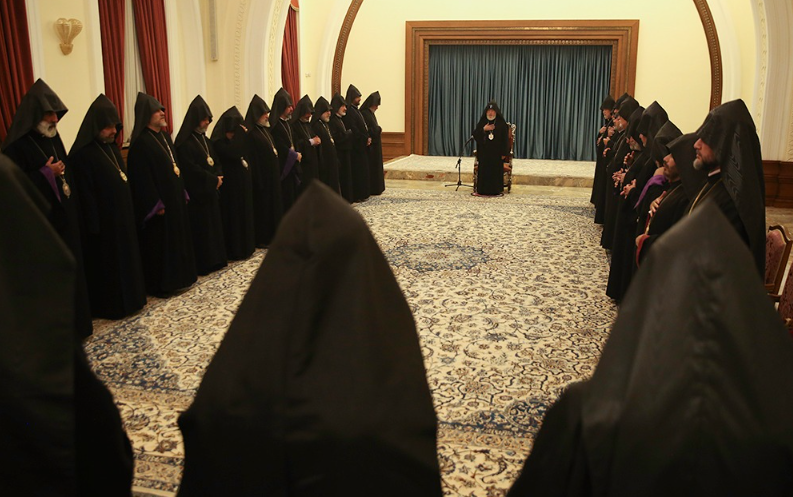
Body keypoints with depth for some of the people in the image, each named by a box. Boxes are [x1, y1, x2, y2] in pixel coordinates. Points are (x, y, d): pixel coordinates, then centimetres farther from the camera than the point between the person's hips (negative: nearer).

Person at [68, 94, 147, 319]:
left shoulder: (112, 148, 10)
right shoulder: (82, 155, -16)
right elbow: (86, 195, -19)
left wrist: (130, 213, 11)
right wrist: (95, 228, -20)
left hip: (123, 216, 8)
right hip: (103, 222, -8)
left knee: (125, 257, 15)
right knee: (107, 264, 2)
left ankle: (129, 298, 27)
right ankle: (111, 306, 12)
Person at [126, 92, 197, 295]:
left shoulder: (164, 136, 12)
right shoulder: (141, 142, -16)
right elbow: (142, 178, -20)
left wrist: (183, 193, 14)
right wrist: (156, 204, -21)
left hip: (175, 198, 9)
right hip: (158, 202, -9)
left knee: (176, 238, 15)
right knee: (159, 243, -1)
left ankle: (176, 277, 26)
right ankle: (159, 284, 8)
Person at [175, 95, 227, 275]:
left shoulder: (205, 140, 14)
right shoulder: (184, 142, -12)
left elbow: (216, 161, 15)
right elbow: (191, 169, -19)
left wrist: (218, 176, -5)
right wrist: (213, 180, -15)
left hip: (211, 191, 8)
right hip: (196, 193, -8)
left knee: (214, 225, 10)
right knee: (202, 228, -4)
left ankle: (216, 259, 19)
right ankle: (204, 264, 4)